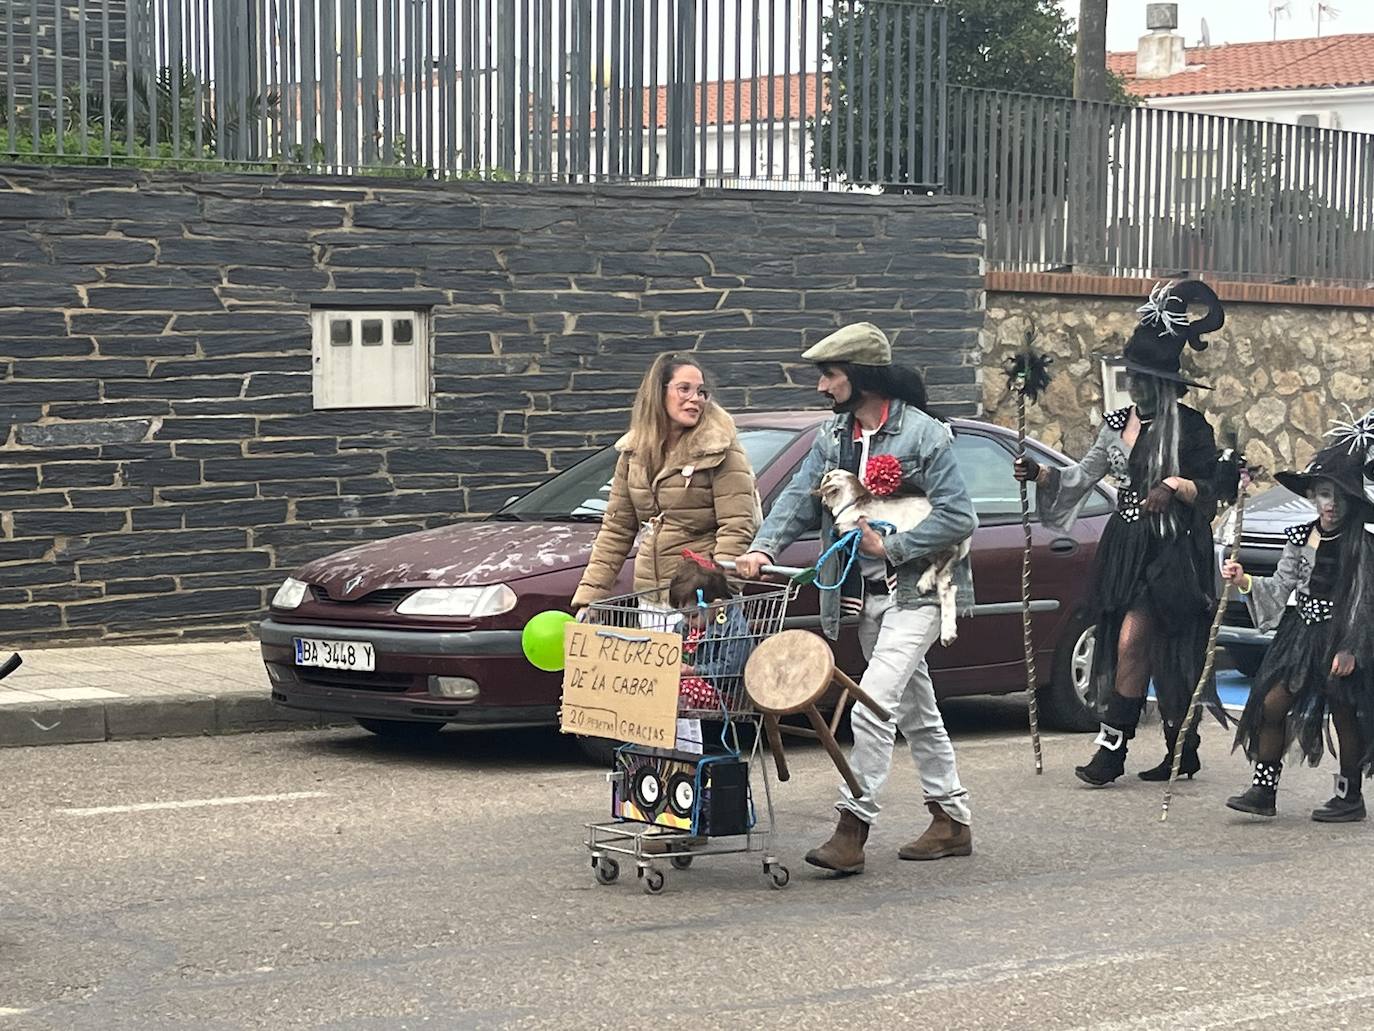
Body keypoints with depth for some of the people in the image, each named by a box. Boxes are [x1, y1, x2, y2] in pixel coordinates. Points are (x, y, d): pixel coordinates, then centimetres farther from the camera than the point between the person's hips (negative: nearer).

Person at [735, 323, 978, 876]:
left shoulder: (923, 434, -13)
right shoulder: (833, 435, 8)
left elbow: (959, 517, -15)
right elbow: (800, 497, 1)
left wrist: (889, 546, -19)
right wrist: (764, 547, -17)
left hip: (913, 590, -7)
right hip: (862, 596, 7)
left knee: (873, 704, -17)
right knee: (915, 710, 15)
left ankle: (852, 828, -15)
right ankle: (952, 819, 25)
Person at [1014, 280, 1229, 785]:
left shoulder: (1189, 428, -5)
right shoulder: (1118, 425, 12)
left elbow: (1212, 490, -4)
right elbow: (1083, 476, 11)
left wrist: (1175, 486, -21)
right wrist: (1040, 474, -3)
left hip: (1170, 551, -6)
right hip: (1126, 546, 6)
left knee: (1133, 641, -15)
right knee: (1158, 652, 8)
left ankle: (1112, 746, -14)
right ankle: (1181, 750, 16)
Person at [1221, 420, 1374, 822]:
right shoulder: (1300, 538, 6)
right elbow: (1282, 585, 10)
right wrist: (1245, 581, -6)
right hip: (1302, 633, 5)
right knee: (1271, 704, -2)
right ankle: (1263, 790, 3)